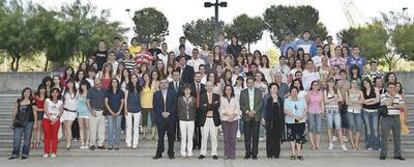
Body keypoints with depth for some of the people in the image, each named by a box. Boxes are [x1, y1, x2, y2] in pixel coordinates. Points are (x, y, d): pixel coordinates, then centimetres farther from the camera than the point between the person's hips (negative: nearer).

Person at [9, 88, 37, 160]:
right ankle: (15, 154, 9)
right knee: (16, 139, 0)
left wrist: (35, 123, -2)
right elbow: (14, 112, 13)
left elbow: (35, 113, 3)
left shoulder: (32, 102, 3)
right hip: (19, 123, 2)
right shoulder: (18, 102, 10)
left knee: (27, 139, 1)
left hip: (29, 122, -2)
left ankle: (25, 154, 9)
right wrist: (13, 121, 10)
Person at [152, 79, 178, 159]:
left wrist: (168, 113, -12)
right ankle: (159, 153, 9)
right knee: (160, 137, 2)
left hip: (171, 118, 0)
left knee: (171, 137, 4)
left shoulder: (173, 94, 7)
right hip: (160, 118, 0)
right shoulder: (156, 94, 9)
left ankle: (171, 153, 13)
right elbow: (155, 106, 2)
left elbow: (175, 105, 0)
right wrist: (162, 113, -12)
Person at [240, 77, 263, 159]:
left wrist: (254, 111, -11)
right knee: (247, 136, 1)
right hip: (246, 116, 0)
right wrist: (247, 112, -10)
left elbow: (260, 103, 1)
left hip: (256, 116, 0)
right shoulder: (243, 92, 9)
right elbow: (241, 105, 4)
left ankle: (254, 153, 6)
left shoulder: (259, 91, 9)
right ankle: (248, 152, 8)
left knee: (255, 135, 0)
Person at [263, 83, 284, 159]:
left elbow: (282, 110, 11)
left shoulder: (280, 99, 12)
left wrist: (283, 121, 6)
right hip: (270, 120, -3)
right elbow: (265, 109, -2)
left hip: (278, 120, 3)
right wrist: (264, 118, -12)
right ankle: (270, 153, 4)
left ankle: (276, 153, 10)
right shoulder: (267, 99, 2)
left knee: (277, 137, 3)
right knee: (270, 137, -2)